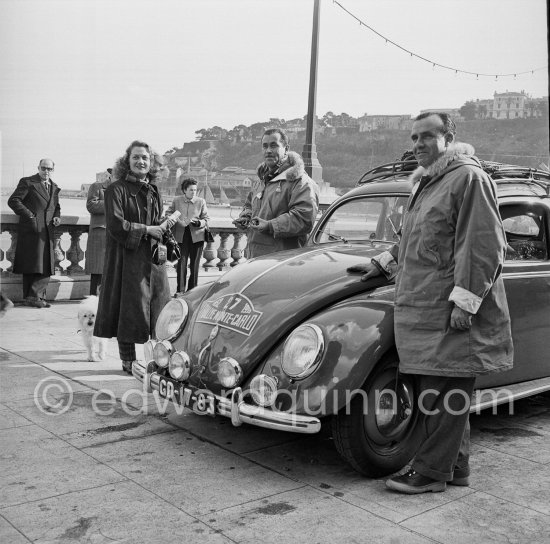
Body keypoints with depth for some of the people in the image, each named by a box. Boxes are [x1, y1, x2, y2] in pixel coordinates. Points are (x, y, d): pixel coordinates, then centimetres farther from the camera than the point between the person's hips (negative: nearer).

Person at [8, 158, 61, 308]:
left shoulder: (54, 187, 20)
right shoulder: (28, 182, 1)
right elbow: (13, 201, -6)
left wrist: (56, 216, 8)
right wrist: (30, 216, -14)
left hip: (47, 232, 6)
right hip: (32, 230, -6)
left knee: (46, 267, 3)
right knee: (32, 265, -6)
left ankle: (37, 296, 9)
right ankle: (32, 297, -1)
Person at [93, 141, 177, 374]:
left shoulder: (153, 191, 15)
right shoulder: (116, 189, -4)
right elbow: (115, 224, -14)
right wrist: (146, 230, -14)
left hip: (152, 258, 6)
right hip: (126, 258, -5)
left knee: (159, 307, 4)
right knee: (129, 308, -2)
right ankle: (128, 360, 10)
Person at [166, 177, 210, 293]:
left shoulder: (201, 201, 4)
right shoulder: (176, 200, 4)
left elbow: (206, 219, 5)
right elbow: (168, 214, 9)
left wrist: (199, 223, -17)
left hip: (197, 236, 1)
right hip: (181, 236, -1)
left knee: (194, 265, 7)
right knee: (181, 264, -3)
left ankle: (192, 291, 19)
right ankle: (180, 291, 3)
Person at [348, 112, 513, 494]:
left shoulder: (469, 178, -10)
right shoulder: (427, 183, 21)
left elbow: (485, 246, -17)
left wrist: (464, 301, -22)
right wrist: (382, 264, 27)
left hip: (453, 310, -9)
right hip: (424, 308, 9)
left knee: (444, 395, -2)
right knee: (448, 393, 14)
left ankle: (430, 473, 6)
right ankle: (456, 467, 24)